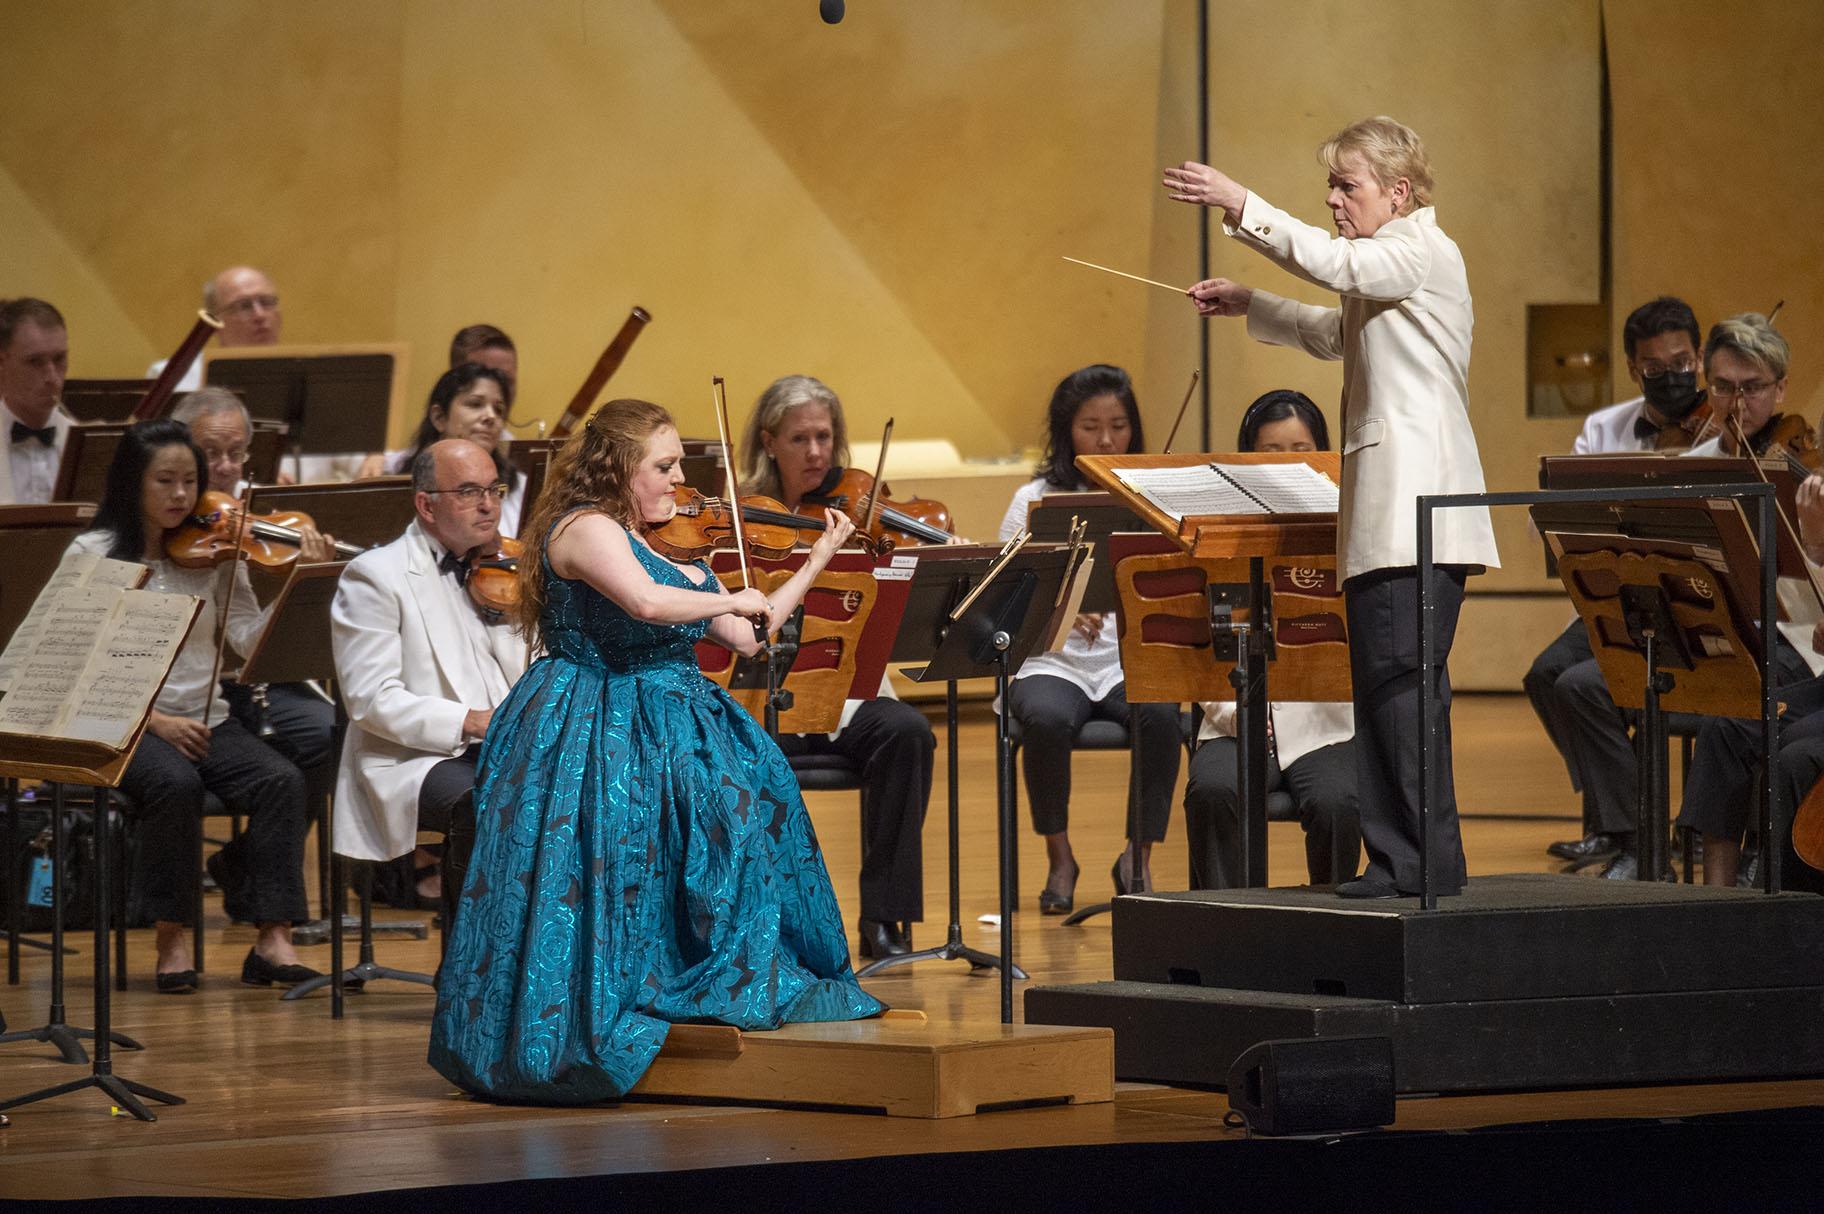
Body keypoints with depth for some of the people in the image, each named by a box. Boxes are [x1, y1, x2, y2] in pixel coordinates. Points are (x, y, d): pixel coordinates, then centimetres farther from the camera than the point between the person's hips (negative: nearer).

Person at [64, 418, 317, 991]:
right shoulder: (93, 554, -1)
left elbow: (249, 638, -1)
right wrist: (154, 721, -17)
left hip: (205, 721, 3)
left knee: (281, 780, -24)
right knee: (175, 784, -34)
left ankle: (272, 938, -22)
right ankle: (173, 938, -18)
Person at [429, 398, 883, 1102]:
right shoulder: (585, 528, -11)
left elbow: (747, 639, 17)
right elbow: (647, 601, -32)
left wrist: (814, 566, 16)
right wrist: (732, 598, -16)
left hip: (674, 731, 9)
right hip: (600, 734, -9)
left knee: (747, 813, -6)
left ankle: (740, 985, -1)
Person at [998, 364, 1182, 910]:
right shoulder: (1036, 500, 4)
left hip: (1134, 662, 1)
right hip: (1054, 665, 0)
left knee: (1160, 715, -33)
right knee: (1046, 717, -34)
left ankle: (1138, 857, -12)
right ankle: (1059, 857, -10)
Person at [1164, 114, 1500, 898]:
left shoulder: (1424, 252, -8)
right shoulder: (1382, 266, 23)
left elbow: (1333, 264, -23)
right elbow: (1334, 333, 38)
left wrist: (1239, 205, -23)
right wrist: (1248, 306, 29)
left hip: (1420, 511, -10)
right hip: (1381, 514, 10)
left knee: (1403, 672, -13)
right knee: (1379, 681, 9)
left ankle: (1433, 859, -12)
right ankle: (1395, 861, 11)